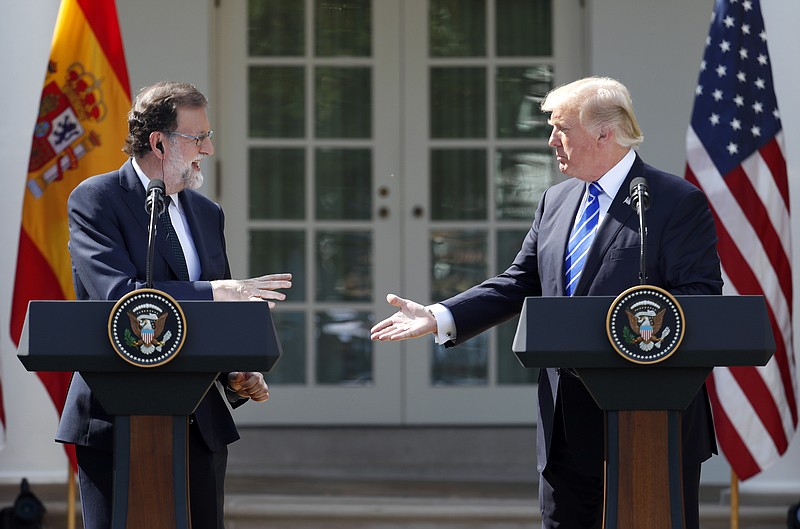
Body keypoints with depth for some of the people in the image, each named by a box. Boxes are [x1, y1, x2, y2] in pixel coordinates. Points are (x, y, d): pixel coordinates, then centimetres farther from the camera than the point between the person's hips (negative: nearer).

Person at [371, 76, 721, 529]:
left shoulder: (679, 202, -6)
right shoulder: (557, 202, 16)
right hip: (568, 430, 7)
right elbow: (520, 285, 17)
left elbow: (701, 295, -13)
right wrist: (439, 318, 5)